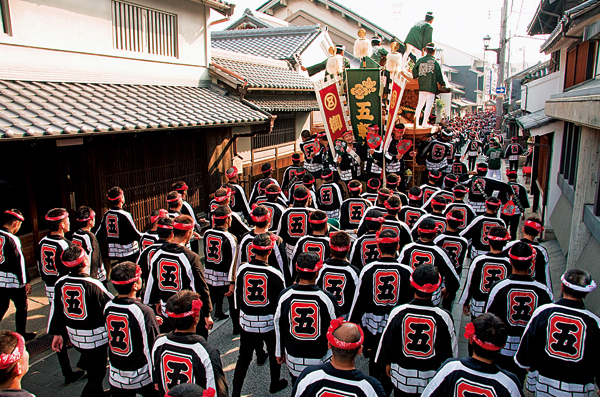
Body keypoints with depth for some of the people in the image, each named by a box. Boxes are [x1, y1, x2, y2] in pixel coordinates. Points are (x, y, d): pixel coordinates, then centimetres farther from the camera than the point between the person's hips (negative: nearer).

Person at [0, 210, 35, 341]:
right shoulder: (12, 239, -20)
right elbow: (20, 262, -18)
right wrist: (27, 281, -11)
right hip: (14, 281, -7)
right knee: (21, 307, 10)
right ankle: (21, 335, 21)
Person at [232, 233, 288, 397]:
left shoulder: (242, 269, -11)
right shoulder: (275, 274, -19)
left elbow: (238, 294, 3)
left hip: (246, 322, 2)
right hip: (270, 322, -2)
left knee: (244, 357, 16)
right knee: (275, 354, 21)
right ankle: (275, 384, 39)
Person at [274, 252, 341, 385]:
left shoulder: (285, 295, -14)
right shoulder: (327, 298, -21)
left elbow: (279, 326, -1)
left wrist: (279, 352, 15)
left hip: (293, 359, 2)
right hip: (320, 359, -2)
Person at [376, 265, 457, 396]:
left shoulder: (398, 312, -16)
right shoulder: (443, 317, -18)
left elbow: (386, 340, -3)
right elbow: (451, 349, -4)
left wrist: (387, 363, 15)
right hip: (433, 380, 0)